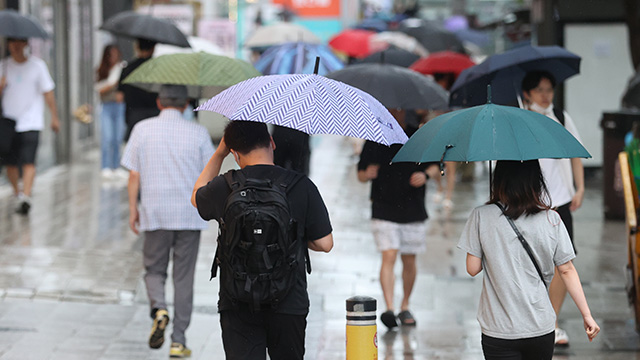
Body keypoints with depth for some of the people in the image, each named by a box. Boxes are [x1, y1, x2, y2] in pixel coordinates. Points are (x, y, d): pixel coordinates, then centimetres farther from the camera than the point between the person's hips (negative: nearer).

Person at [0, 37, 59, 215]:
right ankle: (17, 193, 27)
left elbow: (48, 93, 5)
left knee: (28, 162, -15)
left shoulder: (37, 65, 1)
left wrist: (54, 117, 5)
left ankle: (26, 196, -23)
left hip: (31, 122, -3)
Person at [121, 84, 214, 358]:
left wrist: (133, 210, 9)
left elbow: (134, 175, 0)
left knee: (154, 269, 15)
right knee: (183, 277, 7)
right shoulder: (198, 133, -1)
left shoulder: (142, 130, 0)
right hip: (189, 215, 0)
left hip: (154, 213, 0)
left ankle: (158, 308, -15)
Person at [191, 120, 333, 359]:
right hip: (288, 304, 0)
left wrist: (219, 153, 22)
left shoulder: (224, 187, -6)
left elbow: (197, 198, 19)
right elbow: (324, 244, -3)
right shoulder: (301, 187, -8)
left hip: (238, 306, 0)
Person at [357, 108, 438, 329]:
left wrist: (425, 174, -11)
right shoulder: (375, 141, 2)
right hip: (384, 210, -2)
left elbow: (434, 166, 11)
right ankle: (389, 308, -17)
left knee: (409, 261, 9)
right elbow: (360, 174, 6)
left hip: (413, 210, 2)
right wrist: (368, 174, -17)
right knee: (389, 256, -14)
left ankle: (405, 307, 24)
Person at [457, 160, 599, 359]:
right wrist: (587, 315, 7)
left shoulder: (481, 216, -8)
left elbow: (473, 269, -5)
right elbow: (566, 270, 0)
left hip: (498, 331, -2)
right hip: (541, 328, 2)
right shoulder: (551, 219, -3)